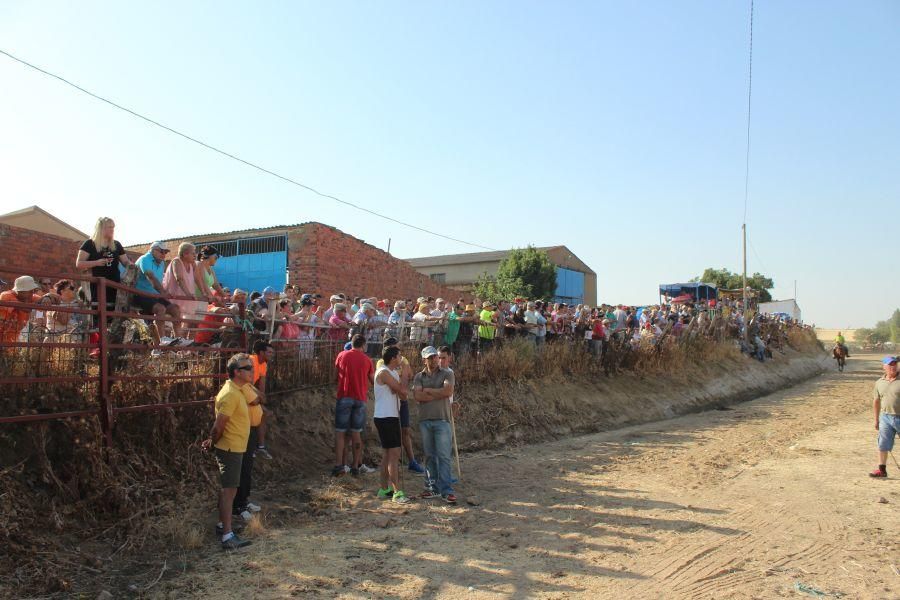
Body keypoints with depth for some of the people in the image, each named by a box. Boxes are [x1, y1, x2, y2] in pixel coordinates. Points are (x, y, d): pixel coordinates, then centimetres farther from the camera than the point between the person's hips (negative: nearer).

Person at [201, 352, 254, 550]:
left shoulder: (236, 391, 11)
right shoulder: (230, 394, -22)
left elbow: (220, 425, 16)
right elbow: (219, 425, -21)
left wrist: (212, 441, 9)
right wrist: (212, 443, -6)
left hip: (235, 448, 10)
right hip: (230, 449, -10)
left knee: (228, 488, 19)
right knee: (229, 490, -9)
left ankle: (222, 525, 32)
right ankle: (227, 537, -7)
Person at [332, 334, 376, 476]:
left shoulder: (342, 355, 2)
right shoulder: (366, 360, 5)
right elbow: (373, 380, 13)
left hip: (344, 397, -1)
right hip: (360, 398, 1)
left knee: (340, 432, 3)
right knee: (356, 433, 8)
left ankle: (338, 465, -3)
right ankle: (356, 466, 10)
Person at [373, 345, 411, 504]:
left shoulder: (394, 373, 15)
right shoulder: (383, 372, -14)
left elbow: (403, 394, 6)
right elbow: (402, 390, -17)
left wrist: (400, 385, -14)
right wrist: (404, 375, 0)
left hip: (392, 417, 10)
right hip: (384, 418, -10)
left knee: (388, 454, 14)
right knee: (394, 454, -11)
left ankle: (384, 490, 23)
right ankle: (397, 492, -10)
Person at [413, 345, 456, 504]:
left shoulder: (447, 374, 4)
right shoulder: (419, 376, 9)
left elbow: (448, 391, -14)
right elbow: (417, 396, -6)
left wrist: (428, 390, -6)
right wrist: (439, 394, -9)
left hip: (442, 420, -3)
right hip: (424, 421, 3)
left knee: (444, 456, -5)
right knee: (429, 456, 9)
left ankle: (446, 491, -4)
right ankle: (433, 487, 18)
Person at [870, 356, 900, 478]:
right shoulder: (879, 383, 6)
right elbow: (876, 401, 15)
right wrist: (876, 419, 16)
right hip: (885, 417, 3)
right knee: (882, 444, 4)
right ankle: (882, 469, 13)